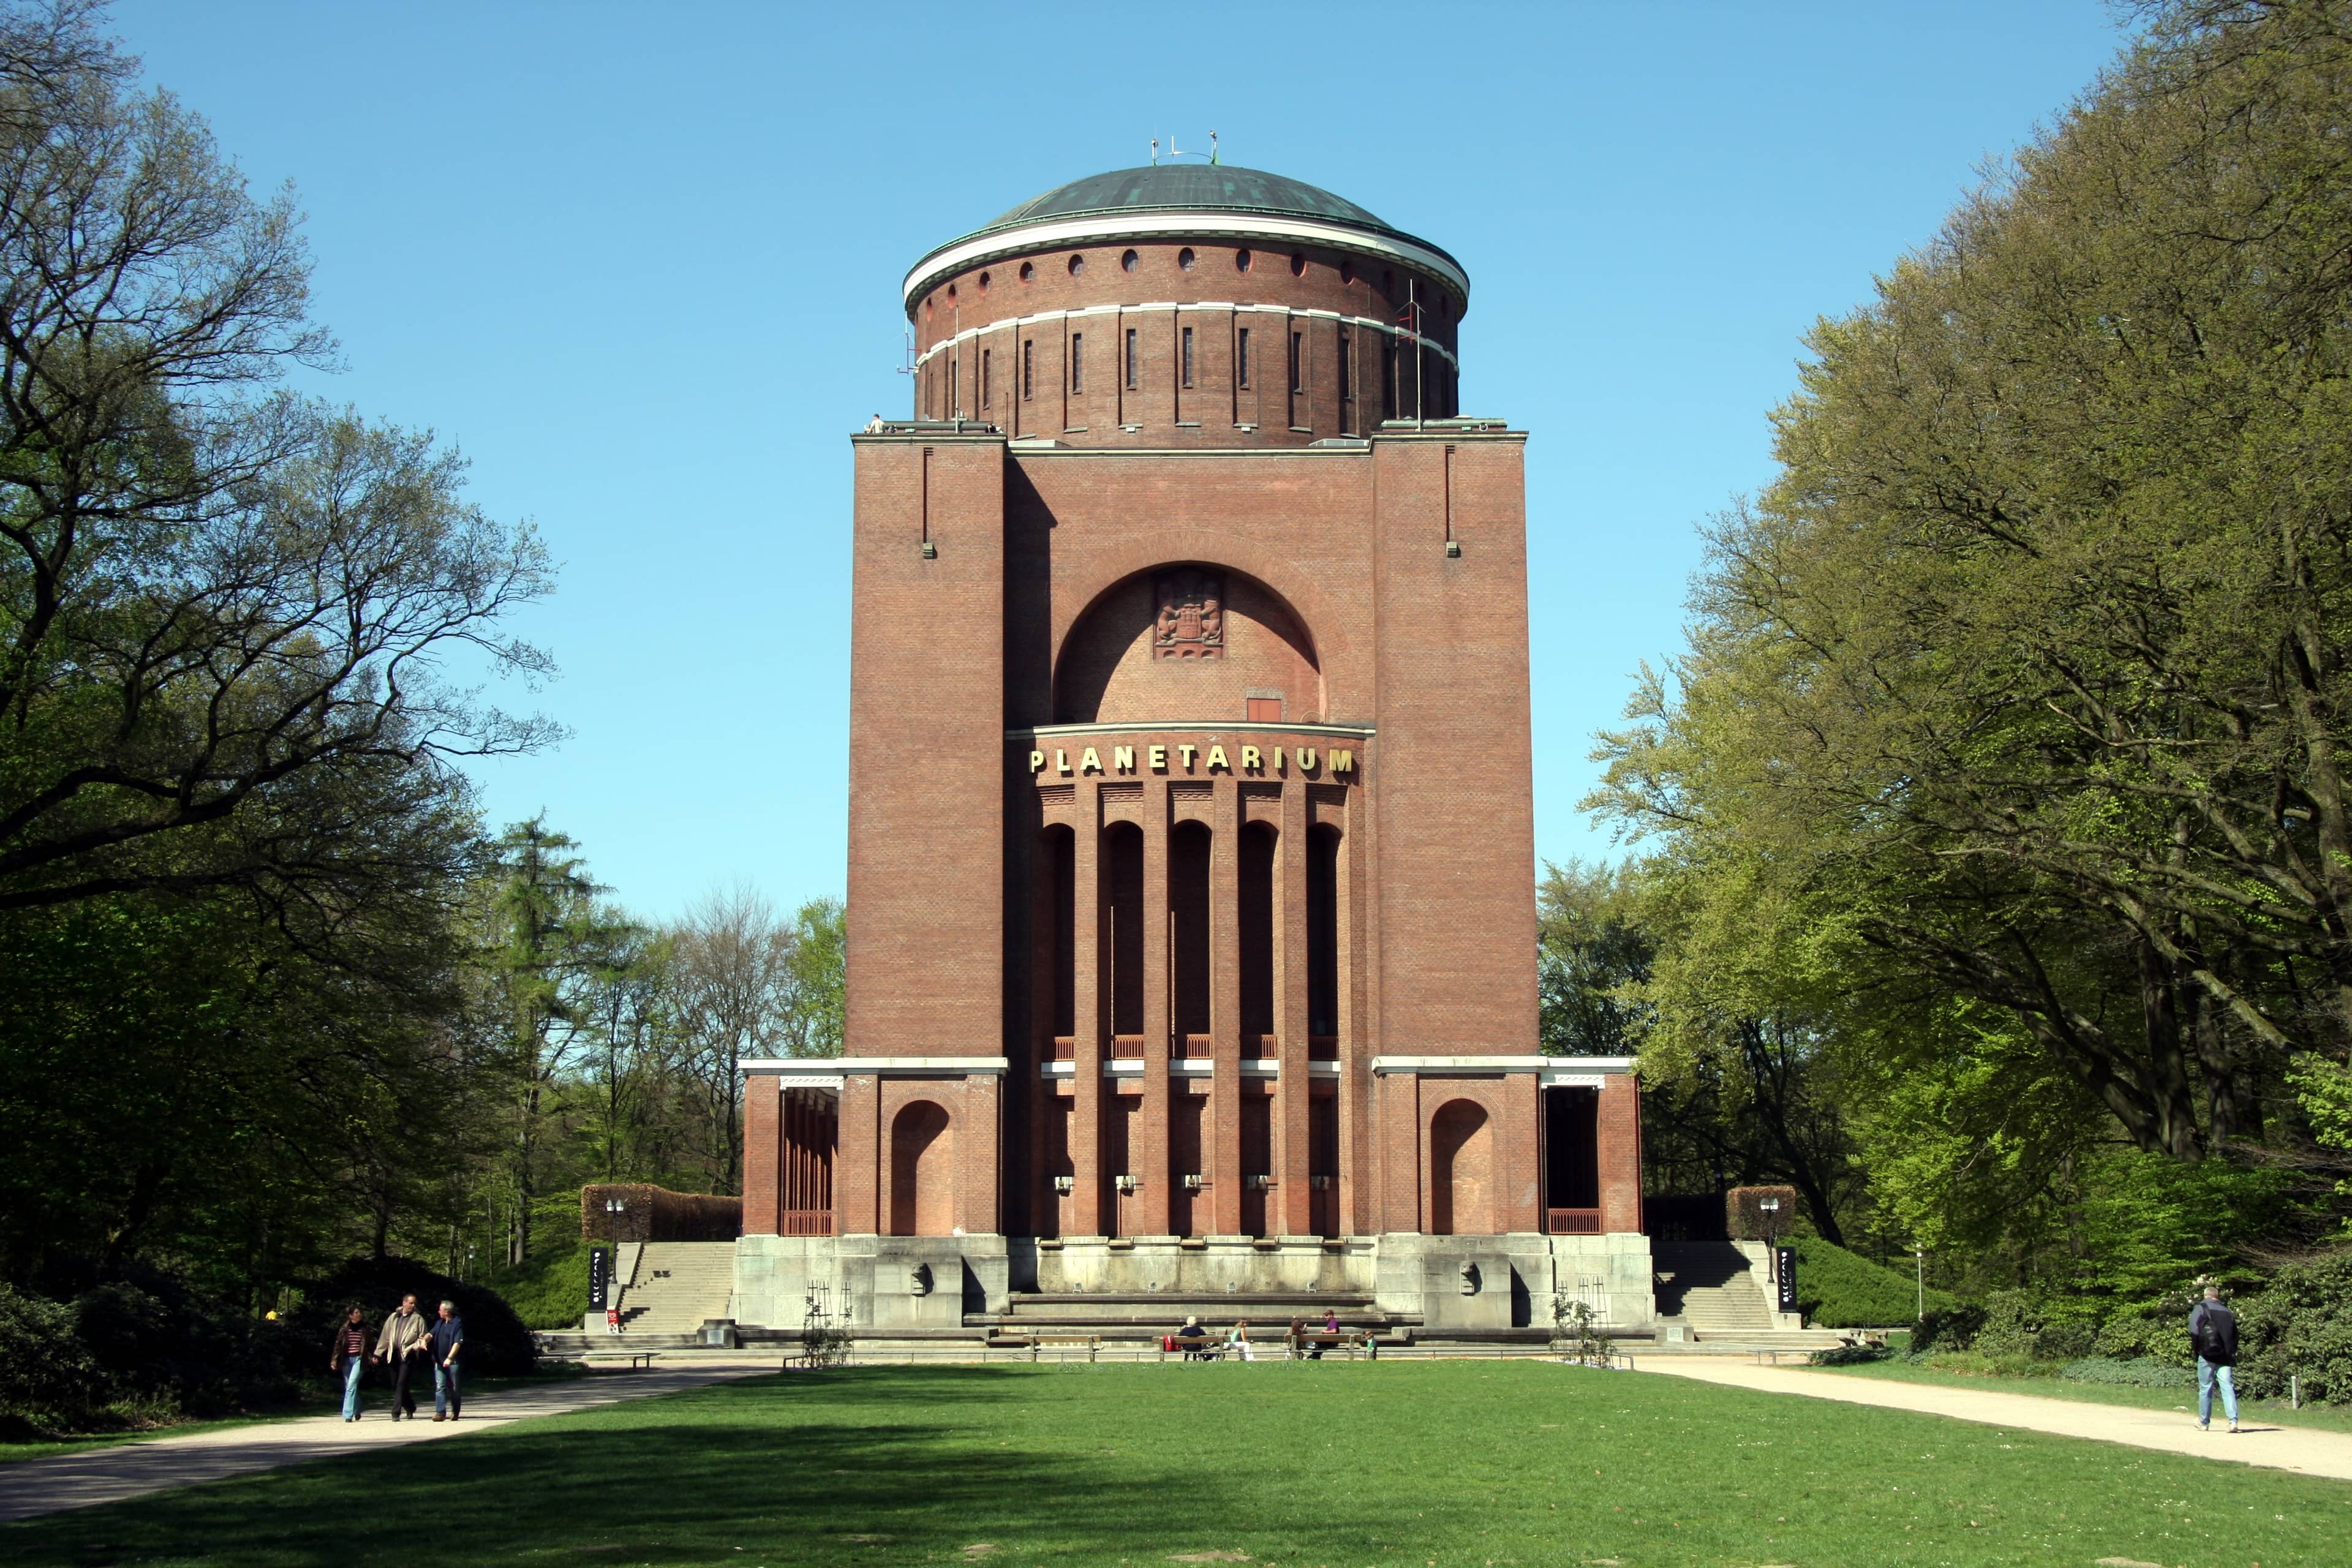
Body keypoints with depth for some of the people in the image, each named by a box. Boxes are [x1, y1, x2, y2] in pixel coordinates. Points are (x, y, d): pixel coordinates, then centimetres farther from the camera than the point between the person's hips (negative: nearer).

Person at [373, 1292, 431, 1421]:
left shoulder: (418, 1319, 3)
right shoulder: (393, 1318, 14)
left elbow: (422, 1338, 2)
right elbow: (385, 1337, 15)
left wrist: (420, 1345, -20)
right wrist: (378, 1354, 13)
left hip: (407, 1355, -5)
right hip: (393, 1355, 5)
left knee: (401, 1384, -13)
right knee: (396, 1385, 9)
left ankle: (396, 1413, -12)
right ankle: (410, 1408, 28)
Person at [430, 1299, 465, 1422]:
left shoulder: (458, 1324, -9)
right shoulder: (439, 1323, 14)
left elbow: (458, 1343, -15)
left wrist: (449, 1358, -22)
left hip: (452, 1362, -6)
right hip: (439, 1361, 6)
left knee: (454, 1388, 5)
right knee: (440, 1387, -4)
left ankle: (455, 1412, 19)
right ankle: (440, 1412, -8)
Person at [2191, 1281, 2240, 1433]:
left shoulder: (2201, 1308, 0)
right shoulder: (2228, 1312, 14)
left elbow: (2194, 1331, -11)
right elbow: (2235, 1335, 11)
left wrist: (2196, 1349, 1)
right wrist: (2232, 1354, 13)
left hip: (2208, 1355, -3)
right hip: (2225, 1357, 3)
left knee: (2205, 1389, 6)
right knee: (2228, 1388, -3)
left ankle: (2204, 1423, 12)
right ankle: (2233, 1420, -18)